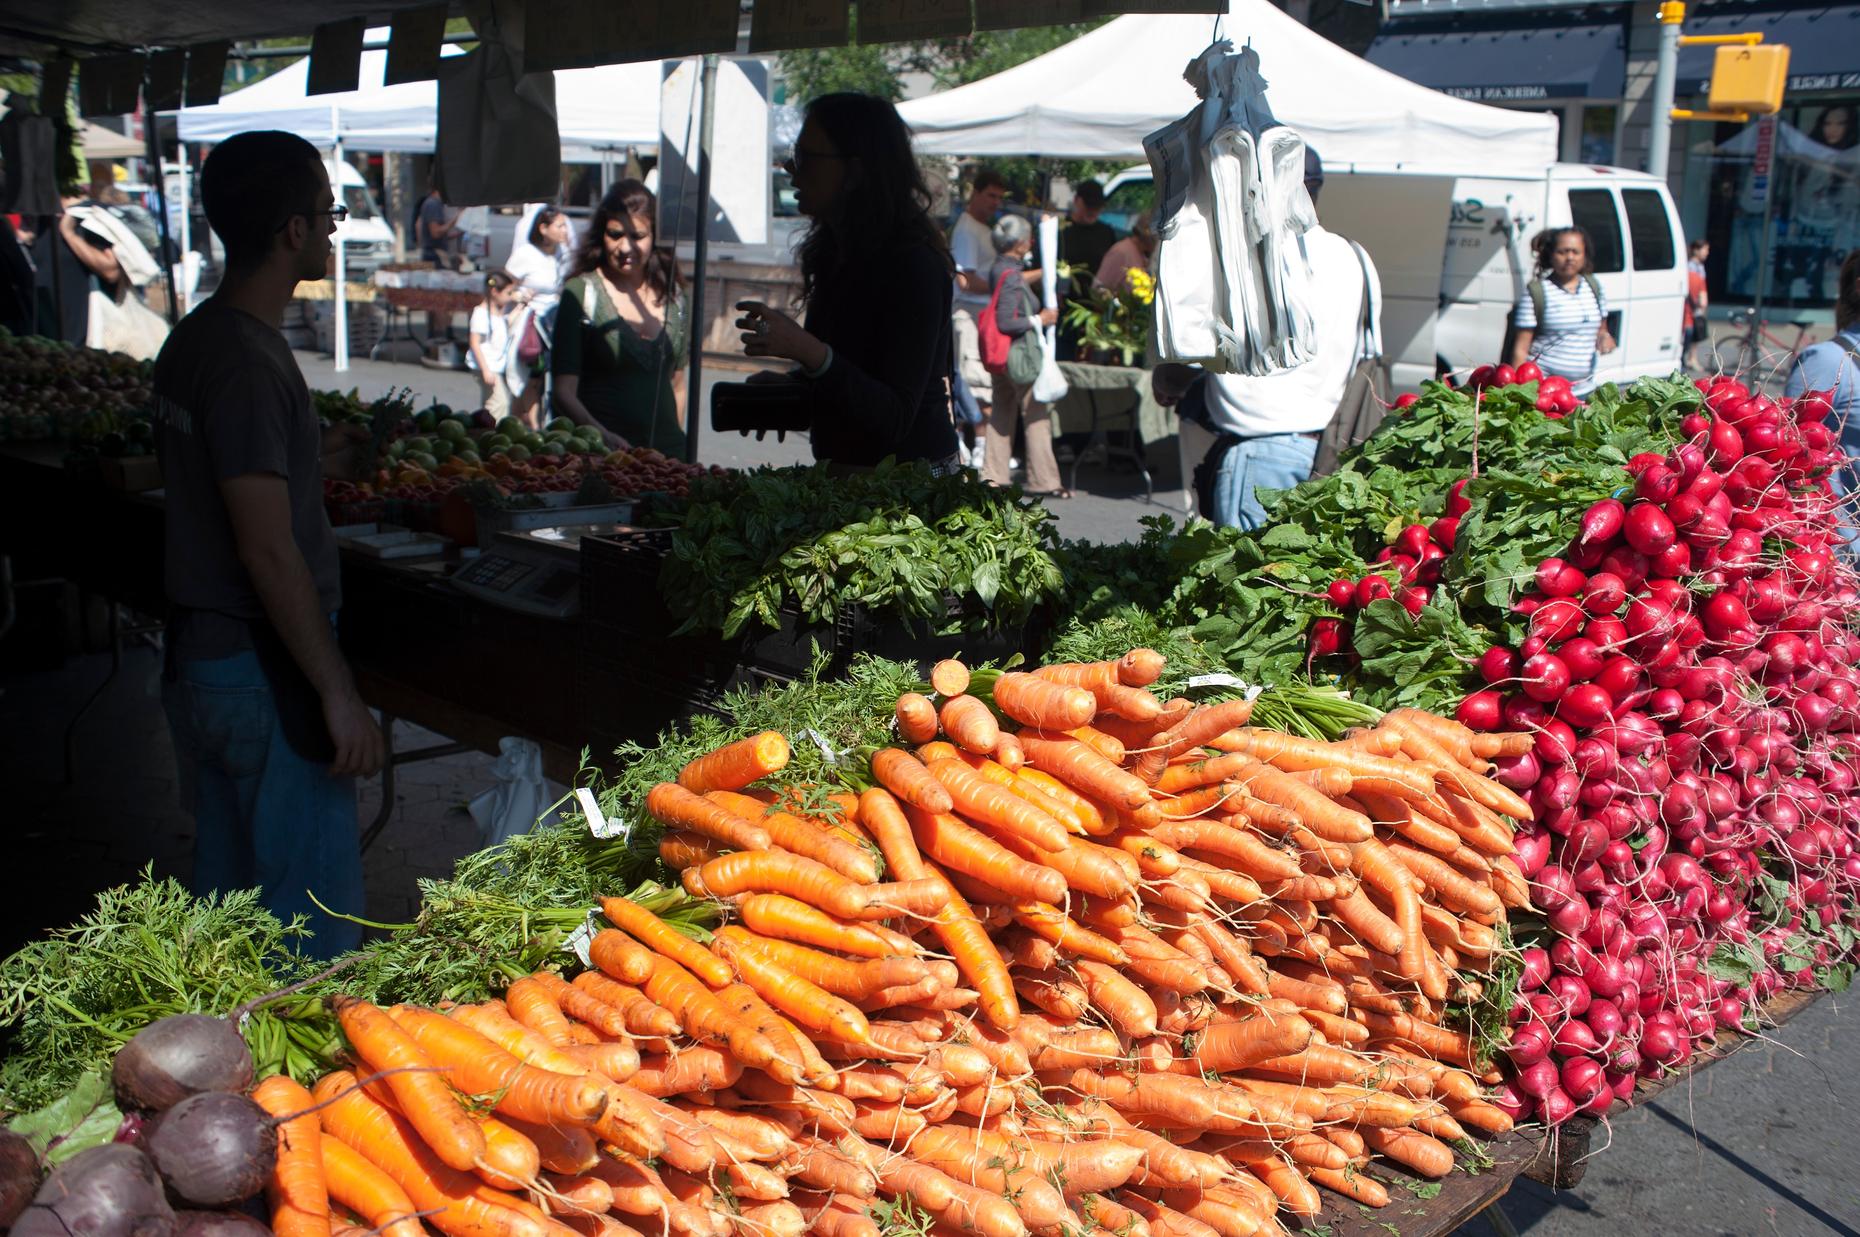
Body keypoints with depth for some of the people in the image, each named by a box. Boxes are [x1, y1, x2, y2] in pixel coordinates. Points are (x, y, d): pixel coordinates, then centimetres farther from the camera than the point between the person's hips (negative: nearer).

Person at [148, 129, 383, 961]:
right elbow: (269, 552, -24)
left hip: (200, 657, 10)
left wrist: (311, 460, 18)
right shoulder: (248, 361, -21)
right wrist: (339, 694, -21)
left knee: (226, 886, 20)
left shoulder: (193, 339, 9)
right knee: (312, 909, 0)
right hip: (266, 672, -10)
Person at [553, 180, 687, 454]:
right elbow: (564, 393, -9)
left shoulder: (672, 297, 10)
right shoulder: (580, 294, -3)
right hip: (601, 453, -4)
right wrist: (604, 437, -24)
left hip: (666, 451, 4)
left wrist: (678, 450, 13)